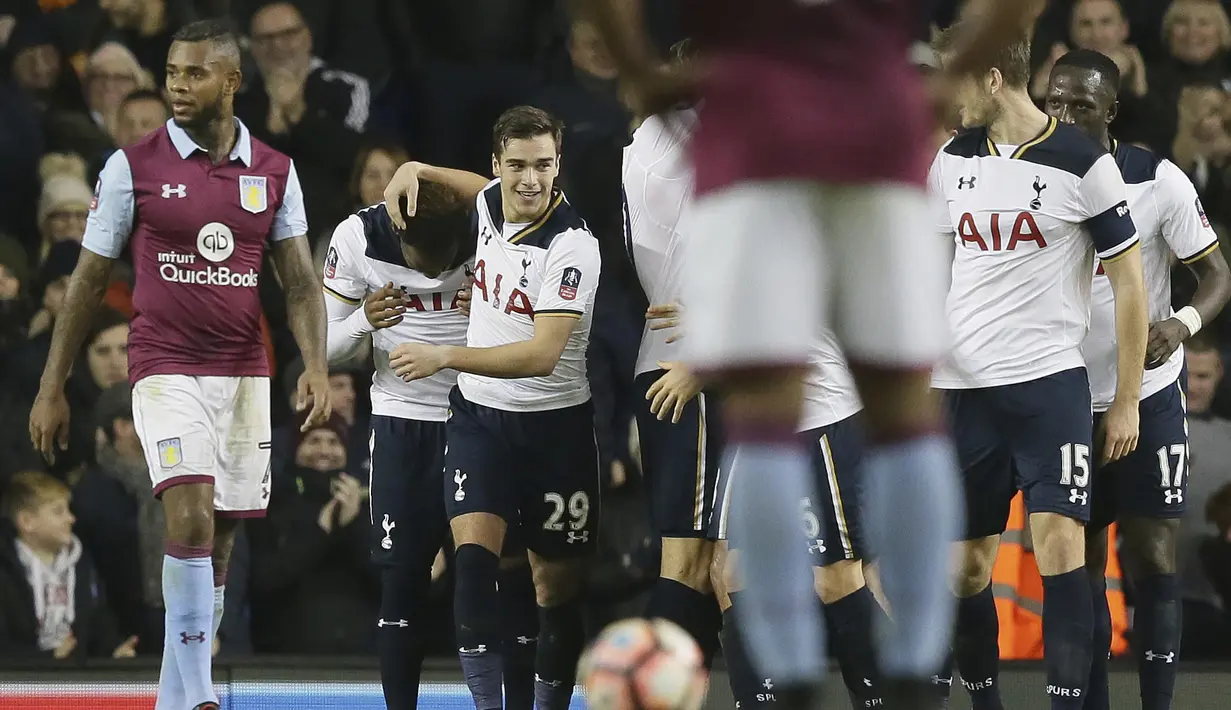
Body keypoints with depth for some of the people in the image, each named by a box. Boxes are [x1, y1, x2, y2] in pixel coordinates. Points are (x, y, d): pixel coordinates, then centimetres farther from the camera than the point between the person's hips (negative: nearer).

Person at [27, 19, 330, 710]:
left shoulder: (274, 172, 5)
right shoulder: (133, 166, -3)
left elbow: (301, 282, 6)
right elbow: (89, 281, 3)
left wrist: (316, 365, -11)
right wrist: (52, 388, 2)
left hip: (245, 375, 4)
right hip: (166, 369, -4)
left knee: (219, 546, 6)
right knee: (192, 520, -21)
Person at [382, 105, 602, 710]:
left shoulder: (572, 246, -20)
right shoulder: (491, 202, -1)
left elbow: (543, 355, -27)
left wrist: (445, 356, -33)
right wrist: (415, 171, 16)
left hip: (553, 422, -4)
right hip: (478, 412, 4)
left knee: (557, 584, 2)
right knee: (473, 550, -17)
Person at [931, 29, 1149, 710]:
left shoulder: (1082, 162, -6)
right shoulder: (954, 158, 10)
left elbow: (1128, 280, -2)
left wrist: (1127, 401, -3)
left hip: (1049, 378, -5)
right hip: (963, 386, 5)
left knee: (1058, 540, -18)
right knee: (965, 566, 5)